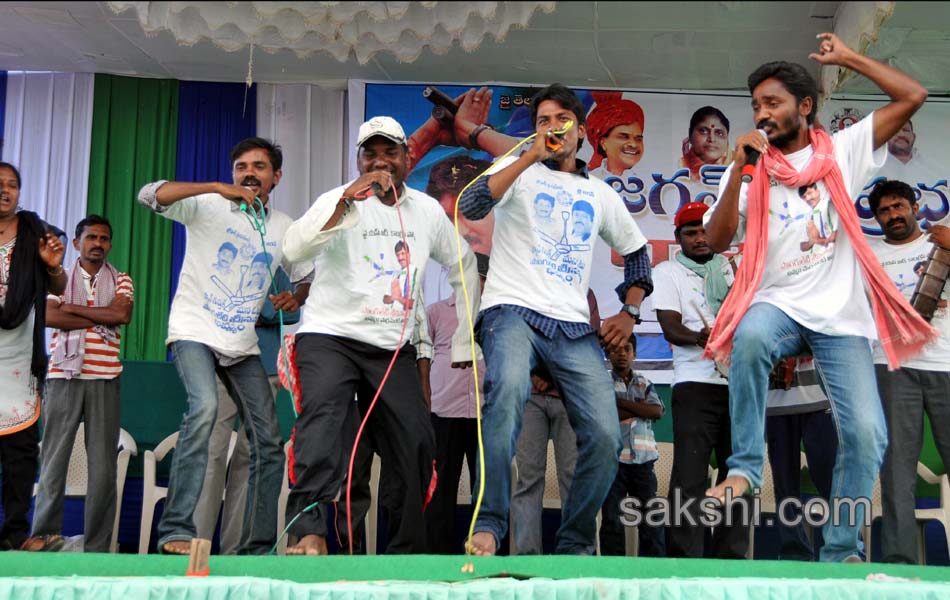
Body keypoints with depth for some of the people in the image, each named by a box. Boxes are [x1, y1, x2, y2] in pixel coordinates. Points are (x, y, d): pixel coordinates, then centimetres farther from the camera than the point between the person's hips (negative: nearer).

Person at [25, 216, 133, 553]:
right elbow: (49, 316, -8)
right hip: (64, 376, 0)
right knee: (54, 458, -1)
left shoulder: (121, 281, 12)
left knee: (103, 464, -1)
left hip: (104, 379, 0)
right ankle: (45, 534, 8)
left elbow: (122, 314, -9)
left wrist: (72, 308, -5)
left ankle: (97, 548, 4)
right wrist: (100, 318, -7)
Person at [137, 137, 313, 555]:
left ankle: (257, 548, 11)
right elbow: (149, 195, -18)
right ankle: (176, 531, -25)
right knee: (205, 406, -32)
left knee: (269, 443, 0)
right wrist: (216, 188, -29)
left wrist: (296, 298, -6)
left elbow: (307, 277, 18)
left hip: (243, 344, 5)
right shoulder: (207, 207, -3)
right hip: (194, 331, -5)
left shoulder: (283, 228, 8)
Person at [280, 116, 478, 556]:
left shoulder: (428, 211, 8)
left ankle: (406, 552, 18)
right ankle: (308, 532, -36)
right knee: (322, 412, -30)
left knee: (417, 444, 0)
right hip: (330, 336, -4)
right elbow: (295, 249, -23)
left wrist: (463, 344, 16)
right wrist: (346, 198, -33)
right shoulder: (340, 201, -5)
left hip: (393, 348, 4)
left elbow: (464, 268, 20)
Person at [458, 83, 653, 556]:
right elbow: (470, 205, -9)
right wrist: (532, 155, -11)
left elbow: (636, 252, 31)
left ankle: (575, 545, 8)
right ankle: (488, 526, -29)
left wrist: (629, 310, 16)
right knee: (508, 387, -37)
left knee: (605, 437, -11)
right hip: (513, 311, -4)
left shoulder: (601, 194, 23)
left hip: (575, 329, 4)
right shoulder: (518, 170, 11)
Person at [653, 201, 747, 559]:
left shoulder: (731, 267, 18)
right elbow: (671, 328, -5)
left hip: (740, 382, 4)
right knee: (689, 477, -10)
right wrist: (701, 337, -25)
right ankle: (684, 562, -8)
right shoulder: (667, 272, 8)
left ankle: (731, 559, 13)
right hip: (695, 385, -4)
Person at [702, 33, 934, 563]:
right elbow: (717, 240, -5)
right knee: (750, 337, -38)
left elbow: (913, 95, 4)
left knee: (867, 435, -11)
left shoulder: (842, 151, 8)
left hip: (841, 315, 1)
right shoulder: (749, 168, 7)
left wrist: (847, 57, 7)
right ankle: (745, 466, -23)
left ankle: (840, 550, 7)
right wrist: (739, 169, -14)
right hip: (778, 304, -1)